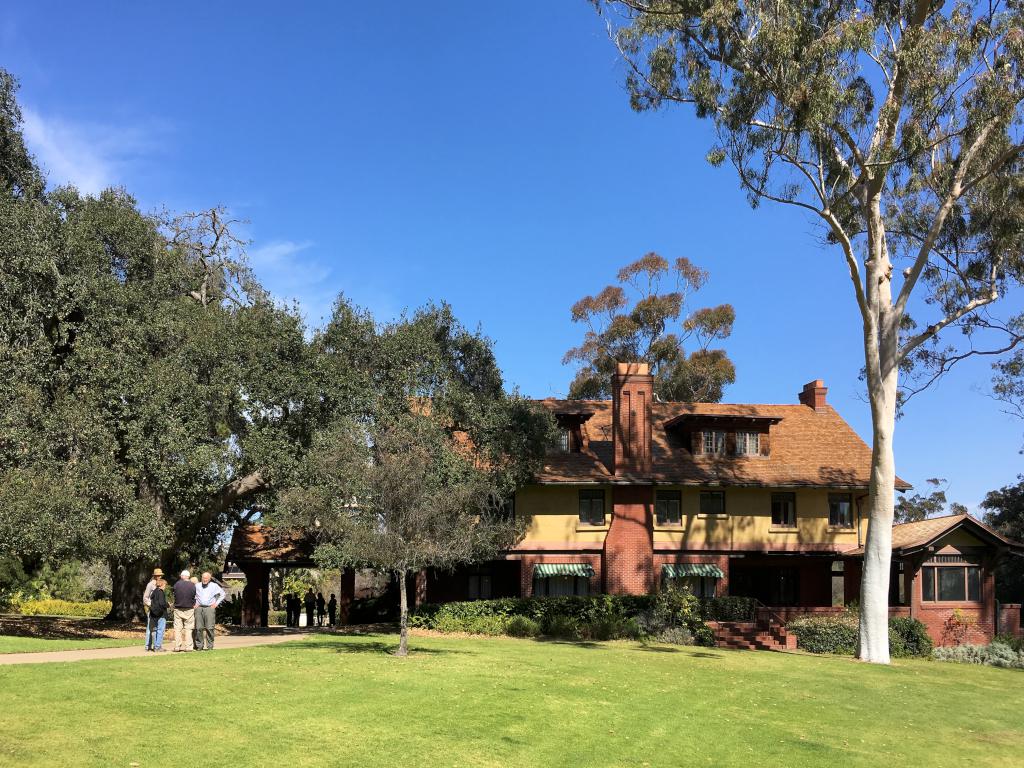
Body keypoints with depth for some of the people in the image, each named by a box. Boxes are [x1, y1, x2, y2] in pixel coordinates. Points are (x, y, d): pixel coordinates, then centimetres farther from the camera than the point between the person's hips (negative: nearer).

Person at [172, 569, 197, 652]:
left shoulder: (176, 584, -6)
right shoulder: (192, 585, -8)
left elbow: (174, 595, 5)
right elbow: (194, 597, 1)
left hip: (178, 609, 1)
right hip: (189, 609, -1)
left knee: (177, 628, 7)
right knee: (188, 628, 6)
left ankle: (177, 646, 5)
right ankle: (187, 646, 3)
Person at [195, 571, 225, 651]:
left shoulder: (214, 586, 6)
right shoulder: (197, 586, 10)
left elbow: (222, 594, 14)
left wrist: (216, 603, 6)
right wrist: (195, 603, 11)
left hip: (209, 608, -2)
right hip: (199, 608, 2)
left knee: (210, 628, -7)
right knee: (198, 628, -1)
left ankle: (210, 645, -1)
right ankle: (200, 645, 8)